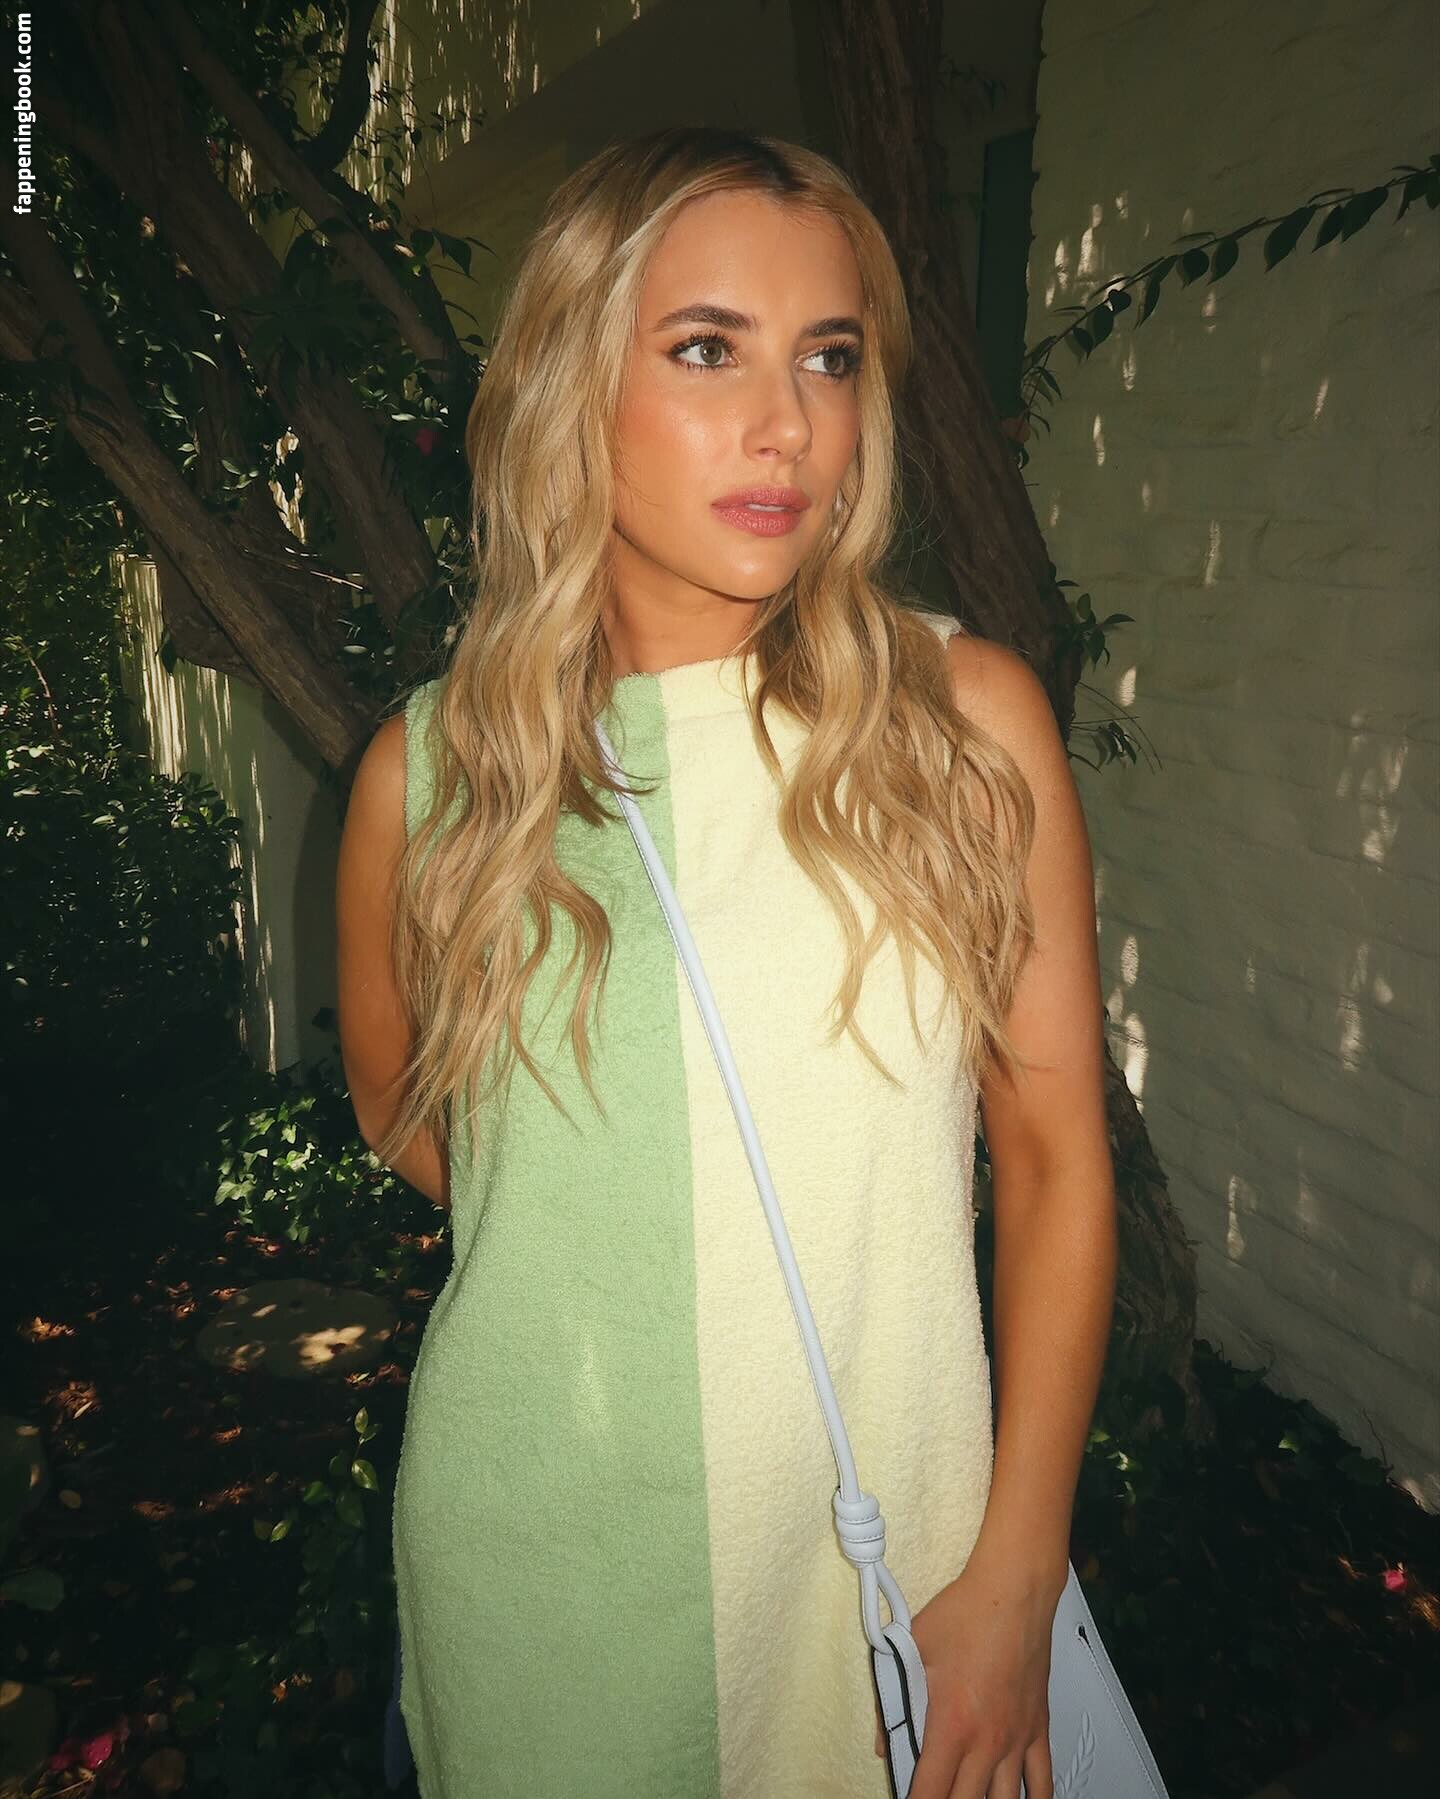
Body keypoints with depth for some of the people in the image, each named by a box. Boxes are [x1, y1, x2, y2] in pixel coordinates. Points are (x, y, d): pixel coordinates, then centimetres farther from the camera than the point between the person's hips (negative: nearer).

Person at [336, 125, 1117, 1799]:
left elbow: (1053, 1148, -7)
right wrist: (589, 1270, 4)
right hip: (535, 1561, 1)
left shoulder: (969, 717, -9)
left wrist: (1017, 1578, -7)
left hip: (892, 1536, 0)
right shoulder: (432, 766, -8)